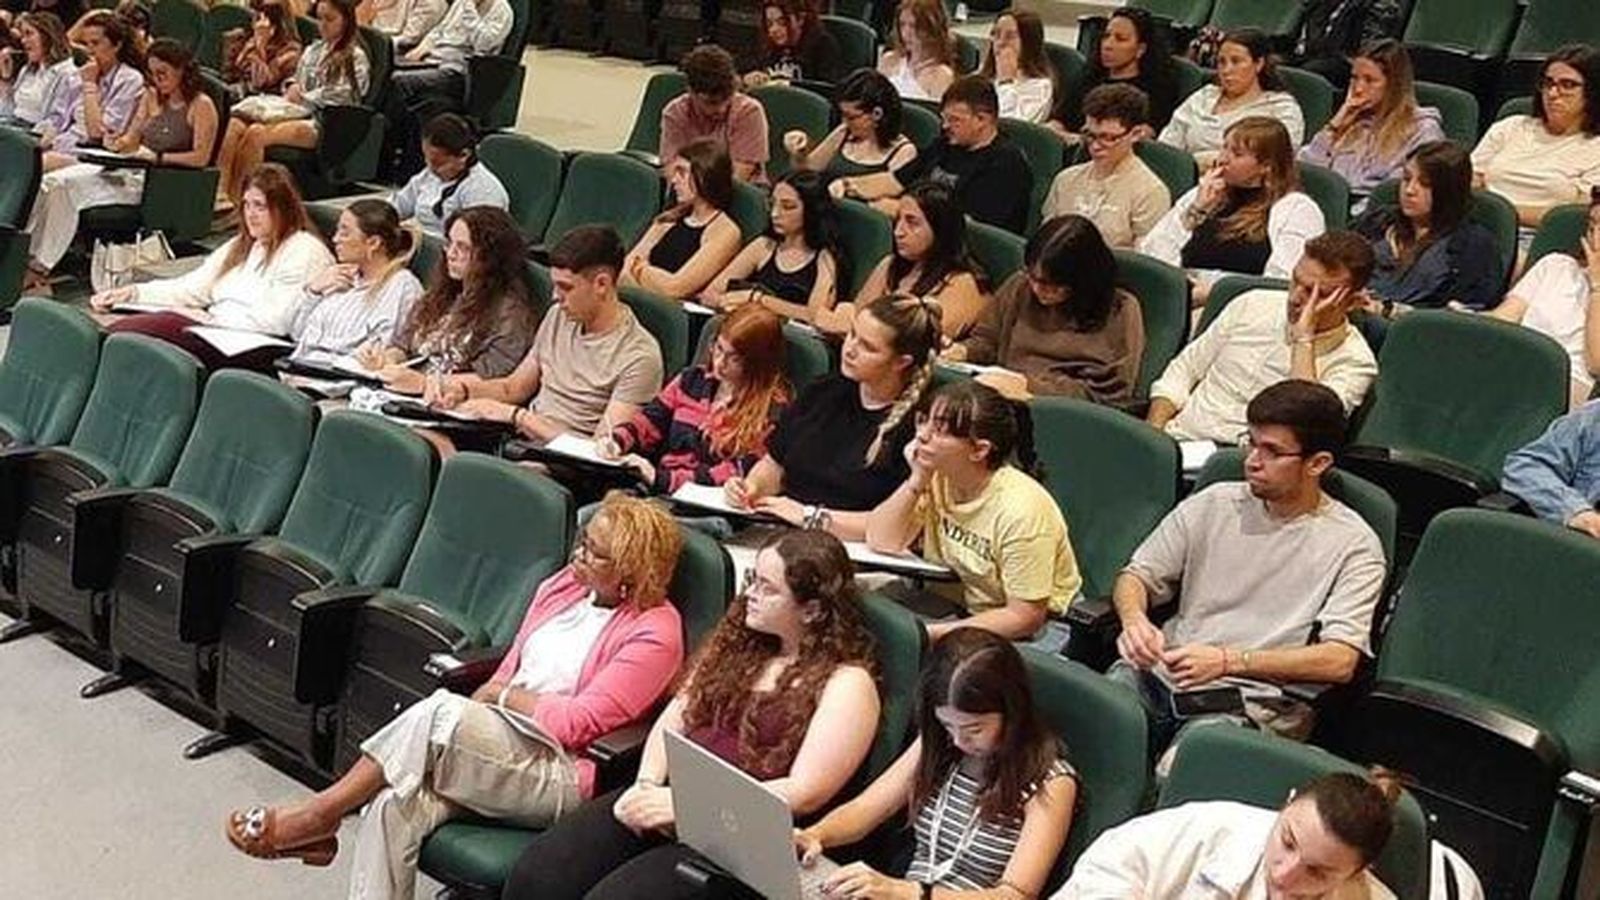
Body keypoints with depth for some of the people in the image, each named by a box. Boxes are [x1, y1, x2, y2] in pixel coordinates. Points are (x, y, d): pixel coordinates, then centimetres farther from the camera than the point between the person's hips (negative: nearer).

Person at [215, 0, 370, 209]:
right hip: (297, 110, 7)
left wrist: (302, 97, -5)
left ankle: (236, 197, -26)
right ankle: (221, 191, -30)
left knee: (256, 134, -31)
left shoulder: (356, 58, 2)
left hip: (319, 122, -7)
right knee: (236, 124, -23)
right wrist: (292, 86, 6)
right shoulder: (314, 49, 25)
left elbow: (339, 96, -7)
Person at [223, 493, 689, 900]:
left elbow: (578, 723, -12)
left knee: (439, 713, -29)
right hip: (495, 744, 7)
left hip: (559, 775, -7)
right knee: (392, 807, -22)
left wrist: (503, 696, -1)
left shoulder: (654, 633, -9)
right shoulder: (563, 586, 13)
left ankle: (320, 814, -11)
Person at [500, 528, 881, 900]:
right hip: (671, 798, 7)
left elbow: (804, 794, -14)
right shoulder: (740, 642, 16)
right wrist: (648, 784, -4)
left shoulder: (846, 684, -6)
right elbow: (674, 719, 16)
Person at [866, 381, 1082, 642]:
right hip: (954, 609, 7)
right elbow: (880, 543, -6)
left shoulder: (1021, 510, -25)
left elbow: (1026, 617, -21)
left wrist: (934, 633, -26)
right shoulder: (936, 478, -5)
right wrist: (916, 482, -18)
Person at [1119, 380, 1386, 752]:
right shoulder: (1213, 504, 13)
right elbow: (1136, 576, 16)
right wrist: (1134, 620, -9)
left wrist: (1227, 660, -20)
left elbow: (1339, 661, -10)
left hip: (1255, 704, -3)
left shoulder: (1353, 544, 1)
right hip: (1164, 674, 3)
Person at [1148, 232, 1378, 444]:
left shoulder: (1355, 361, -5)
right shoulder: (1252, 304, 9)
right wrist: (1151, 436, -2)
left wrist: (1304, 337, -18)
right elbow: (1183, 369, 14)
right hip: (1174, 439, 5)